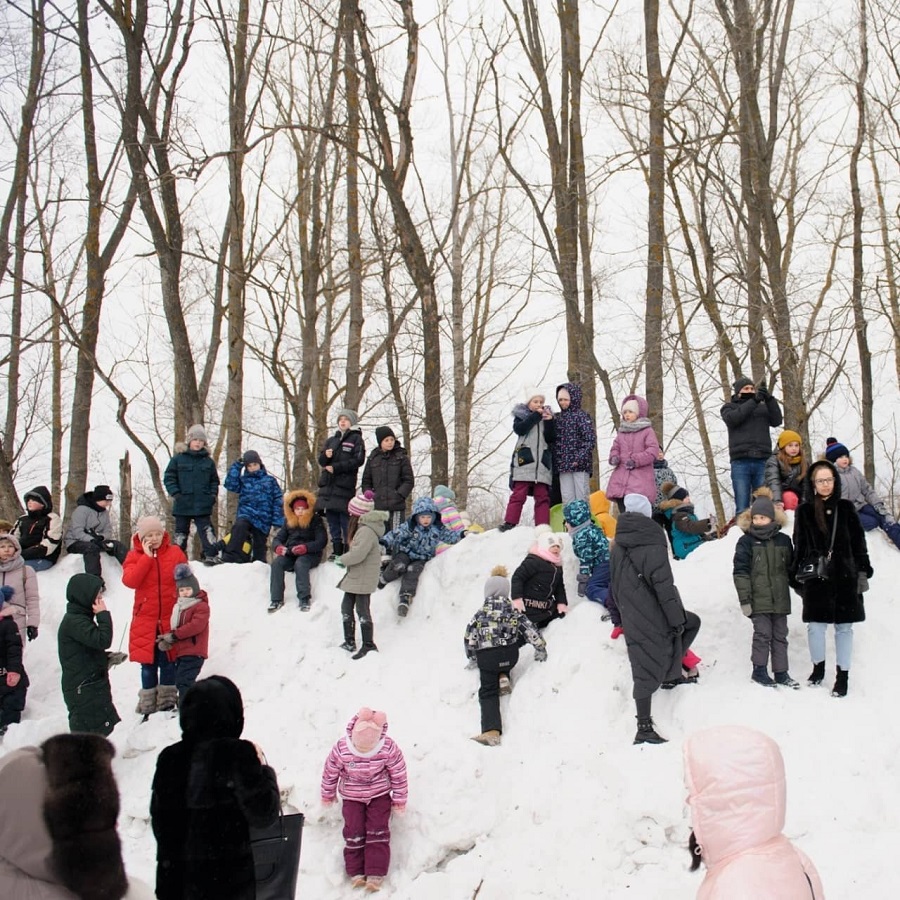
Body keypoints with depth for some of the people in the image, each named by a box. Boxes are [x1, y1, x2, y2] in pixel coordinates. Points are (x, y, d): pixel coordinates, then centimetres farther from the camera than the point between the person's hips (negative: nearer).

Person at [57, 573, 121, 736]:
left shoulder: (80, 619, 16)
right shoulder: (74, 622, -16)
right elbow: (102, 640, -26)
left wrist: (107, 658, 8)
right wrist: (104, 615, -15)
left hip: (93, 687, 10)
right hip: (84, 691, -10)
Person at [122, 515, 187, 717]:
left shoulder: (175, 552, 1)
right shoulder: (135, 556, 0)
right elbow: (129, 581, -17)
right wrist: (147, 556, -16)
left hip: (170, 619, 0)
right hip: (145, 620, 0)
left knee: (168, 662, 4)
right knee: (148, 665, 7)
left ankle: (167, 701, 18)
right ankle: (147, 705, 19)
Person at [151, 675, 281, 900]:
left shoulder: (169, 759, -1)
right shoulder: (239, 755, -17)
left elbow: (159, 821, 8)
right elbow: (263, 814, -16)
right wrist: (264, 770, -1)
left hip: (179, 876, 5)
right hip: (231, 876, -4)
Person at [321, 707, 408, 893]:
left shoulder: (389, 749, -28)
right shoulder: (341, 750, -28)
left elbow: (399, 774, -12)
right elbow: (330, 772, -8)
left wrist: (400, 799, -2)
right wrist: (328, 794, 7)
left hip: (380, 794, -1)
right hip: (352, 796, 1)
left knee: (378, 831, -8)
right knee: (353, 832, -7)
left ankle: (376, 874, -6)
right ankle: (356, 873, 4)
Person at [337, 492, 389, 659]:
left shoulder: (366, 531, -22)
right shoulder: (363, 528, 10)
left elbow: (357, 554, -28)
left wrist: (343, 559, -13)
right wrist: (346, 559, 2)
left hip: (363, 578, -11)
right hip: (355, 576, 11)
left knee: (362, 610, -3)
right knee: (346, 607, 16)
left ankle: (369, 645, 6)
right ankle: (349, 643, 25)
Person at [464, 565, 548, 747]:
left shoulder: (479, 615, 3)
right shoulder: (514, 612, 4)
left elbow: (469, 640, 6)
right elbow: (531, 632, 2)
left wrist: (473, 659, 21)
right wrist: (541, 650, 16)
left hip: (486, 659, -2)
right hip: (511, 657, 2)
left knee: (488, 692, 4)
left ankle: (491, 731, -19)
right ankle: (503, 677, 10)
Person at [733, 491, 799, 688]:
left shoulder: (783, 540, 6)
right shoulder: (746, 542, -5)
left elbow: (791, 568, 17)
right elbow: (740, 571, -8)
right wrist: (744, 599, -12)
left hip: (780, 599, 4)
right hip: (758, 600, -4)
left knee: (780, 635, 9)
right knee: (763, 634, -2)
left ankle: (781, 672, 19)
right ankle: (759, 670, 12)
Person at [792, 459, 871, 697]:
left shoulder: (845, 508, 3)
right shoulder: (804, 511, 3)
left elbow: (858, 542, 5)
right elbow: (799, 546, 6)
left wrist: (863, 572, 1)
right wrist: (798, 575, 3)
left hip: (844, 576, 0)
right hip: (815, 577, 0)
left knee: (843, 626, 5)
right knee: (815, 624, 4)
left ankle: (843, 676, 14)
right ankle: (818, 667, 25)